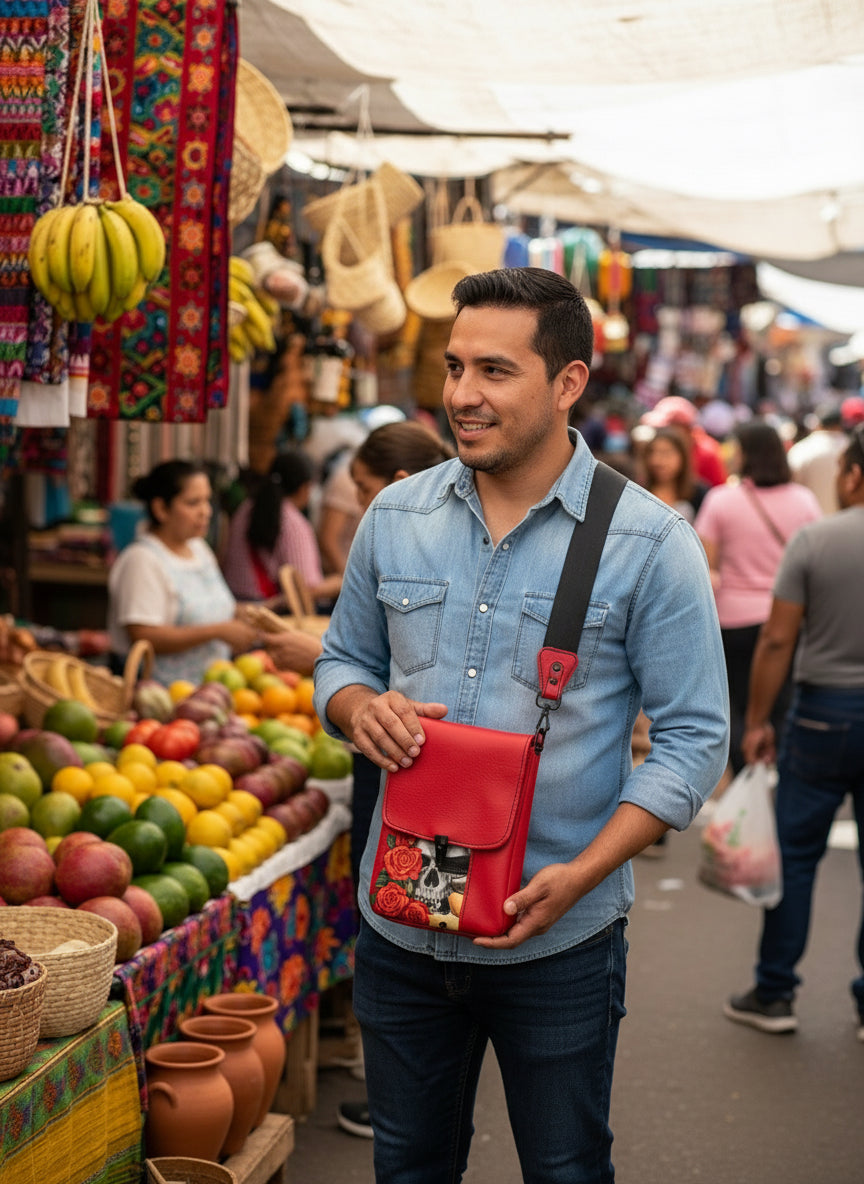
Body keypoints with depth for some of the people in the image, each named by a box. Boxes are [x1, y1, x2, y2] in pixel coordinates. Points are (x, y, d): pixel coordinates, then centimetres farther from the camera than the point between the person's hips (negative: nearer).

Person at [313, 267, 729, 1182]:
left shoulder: (649, 543, -10)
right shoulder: (394, 517, 3)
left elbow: (693, 736, -9)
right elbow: (342, 658, 14)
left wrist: (580, 875, -20)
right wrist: (361, 706, -11)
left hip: (556, 945, -3)